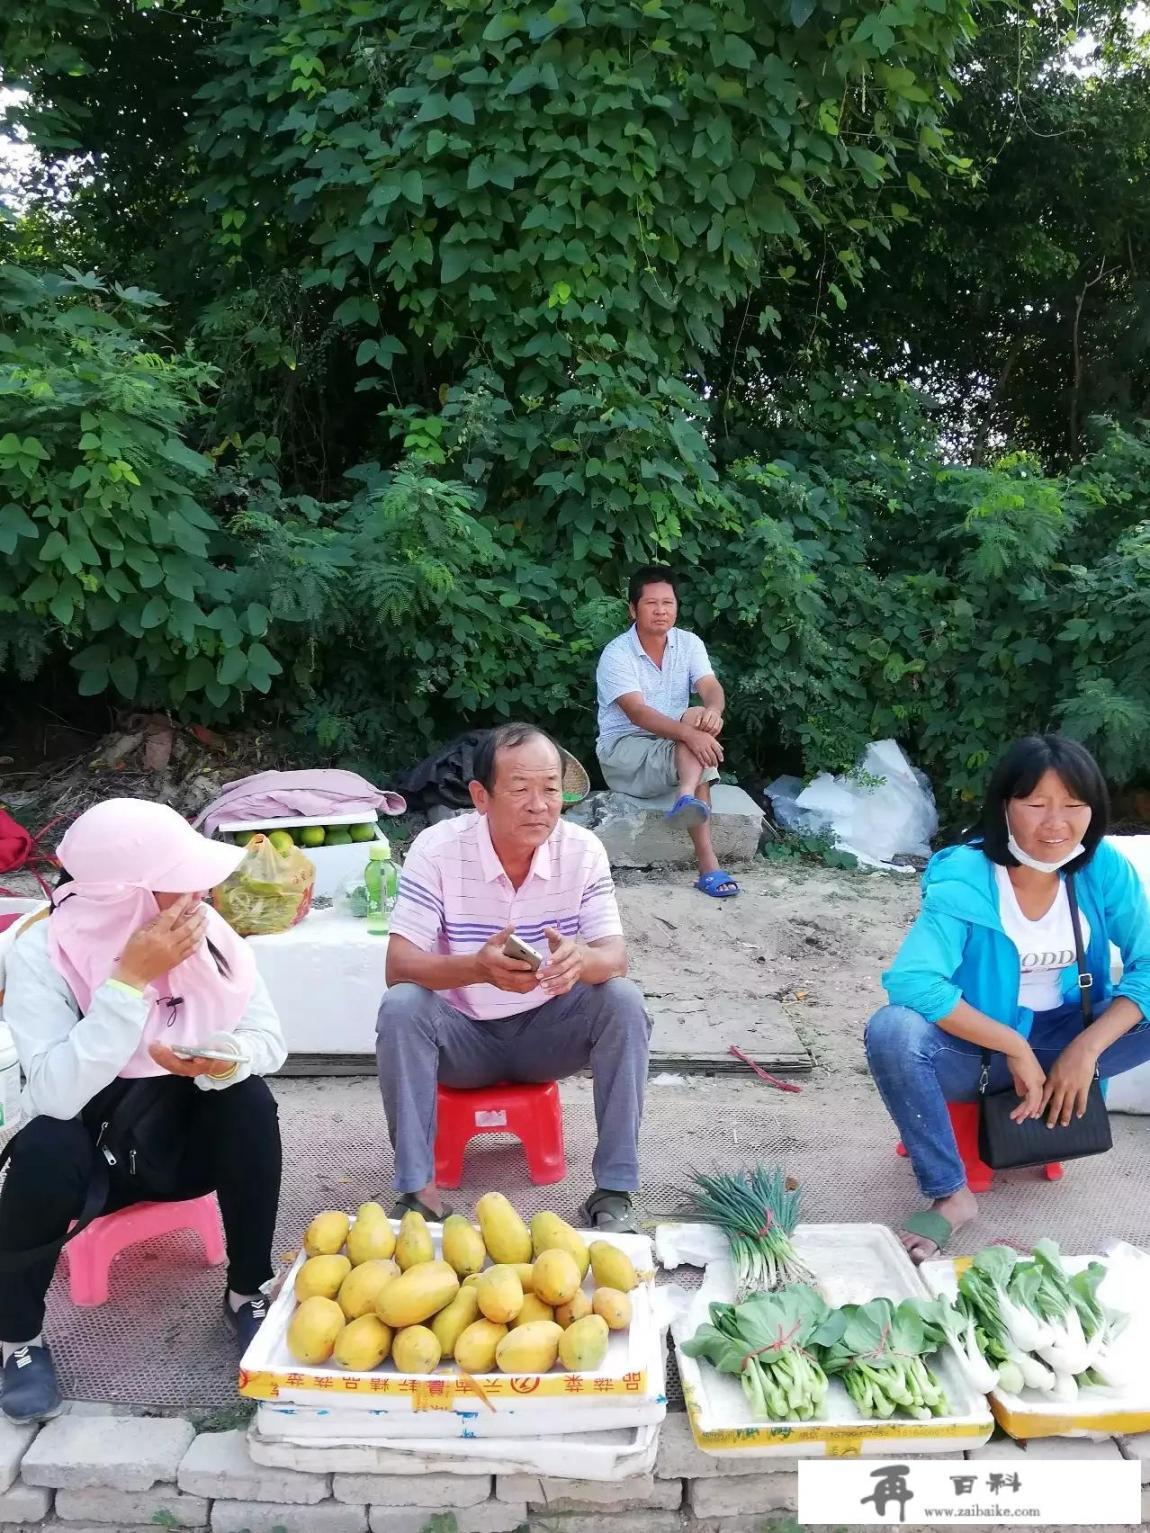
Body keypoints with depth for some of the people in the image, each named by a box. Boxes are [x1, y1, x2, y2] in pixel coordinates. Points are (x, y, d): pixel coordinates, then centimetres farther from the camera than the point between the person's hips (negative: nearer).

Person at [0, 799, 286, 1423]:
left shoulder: (205, 931, -14)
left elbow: (267, 1039, -13)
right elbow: (56, 1094, -34)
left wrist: (224, 1060, -35)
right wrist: (130, 979, -38)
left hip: (183, 1137, 3)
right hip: (89, 1149, -2)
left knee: (250, 1099, -25)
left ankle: (247, 1294, -5)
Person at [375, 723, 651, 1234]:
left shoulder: (583, 850, -13)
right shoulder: (436, 849, -19)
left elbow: (615, 957, -18)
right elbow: (399, 965, -24)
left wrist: (580, 959, -44)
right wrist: (477, 967, -45)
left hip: (548, 1030, 2)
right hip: (462, 1034, -1)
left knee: (623, 1001, -25)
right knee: (401, 1008, -30)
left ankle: (614, 1191, -16)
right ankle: (417, 1190, -17)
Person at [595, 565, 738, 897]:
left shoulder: (689, 644, 2)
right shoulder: (617, 654, -14)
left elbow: (711, 687, -14)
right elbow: (637, 712, -28)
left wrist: (713, 711, -40)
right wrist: (689, 734, -43)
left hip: (675, 747, 5)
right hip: (624, 749, -5)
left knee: (698, 718, -26)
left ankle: (687, 799, -45)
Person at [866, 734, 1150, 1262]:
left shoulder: (1105, 870, -10)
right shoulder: (963, 877, -22)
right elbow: (911, 981, -33)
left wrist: (1088, 1046, -26)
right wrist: (1015, 1047, -31)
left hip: (1067, 1041, 3)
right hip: (977, 1050, -3)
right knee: (892, 1031, -33)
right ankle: (949, 1195, -15)